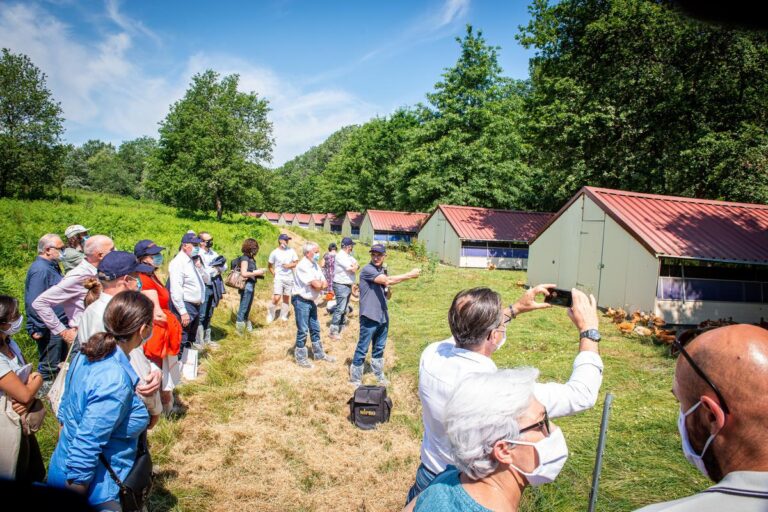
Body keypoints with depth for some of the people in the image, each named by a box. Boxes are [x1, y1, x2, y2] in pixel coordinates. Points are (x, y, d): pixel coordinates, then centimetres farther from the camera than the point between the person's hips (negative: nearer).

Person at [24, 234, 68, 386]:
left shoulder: (51, 266, 11)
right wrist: (38, 330, -22)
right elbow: (34, 303, -25)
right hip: (49, 330, -10)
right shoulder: (40, 270, -21)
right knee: (49, 368, 1)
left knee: (60, 364, 21)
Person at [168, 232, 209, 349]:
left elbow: (206, 280, 18)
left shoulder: (193, 261, 12)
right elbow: (176, 290, -22)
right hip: (185, 307, -9)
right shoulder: (178, 263, -15)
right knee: (182, 341, -6)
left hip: (196, 306, 9)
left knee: (191, 340, 19)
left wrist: (200, 269, -2)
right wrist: (183, 312, -24)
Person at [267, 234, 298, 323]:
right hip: (279, 278, -3)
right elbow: (270, 266, 7)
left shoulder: (291, 251, 3)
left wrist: (289, 265, -11)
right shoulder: (274, 253, -3)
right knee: (276, 298, -12)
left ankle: (283, 316, 22)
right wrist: (274, 274, -5)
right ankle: (271, 315, 10)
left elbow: (296, 263, 6)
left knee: (286, 298, 9)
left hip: (289, 278, 3)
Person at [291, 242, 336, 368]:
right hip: (301, 301, -9)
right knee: (302, 330, 0)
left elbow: (325, 284, 5)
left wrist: (319, 284, -16)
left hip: (311, 301, 9)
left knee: (315, 328, 17)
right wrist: (321, 283, -3)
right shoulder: (302, 266, -20)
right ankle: (301, 358, 13)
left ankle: (319, 354, 29)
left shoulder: (315, 265, 8)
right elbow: (317, 285, -24)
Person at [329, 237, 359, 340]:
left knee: (344, 308, 16)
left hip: (348, 285, 9)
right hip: (341, 286, -9)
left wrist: (354, 266, -13)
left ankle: (341, 328, 27)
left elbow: (357, 266, 7)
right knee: (340, 309, -9)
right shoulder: (340, 256, -18)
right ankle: (334, 332, -4)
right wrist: (355, 266, 1)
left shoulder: (349, 256, 12)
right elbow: (353, 269, -20)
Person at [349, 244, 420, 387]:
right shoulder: (367, 270, -15)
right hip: (369, 317, -8)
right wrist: (410, 274, -22)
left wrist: (388, 289, -5)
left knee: (379, 348, 20)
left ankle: (379, 374, 34)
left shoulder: (383, 271, 12)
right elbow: (388, 280, -27)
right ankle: (355, 379, 12)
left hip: (383, 316, 8)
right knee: (362, 349, 1)